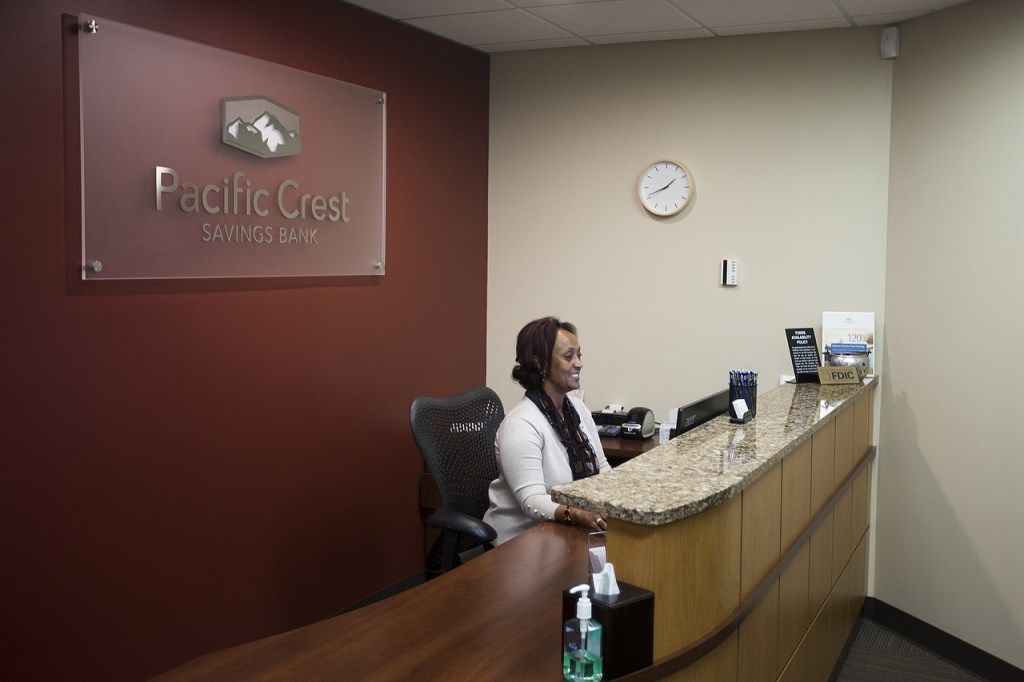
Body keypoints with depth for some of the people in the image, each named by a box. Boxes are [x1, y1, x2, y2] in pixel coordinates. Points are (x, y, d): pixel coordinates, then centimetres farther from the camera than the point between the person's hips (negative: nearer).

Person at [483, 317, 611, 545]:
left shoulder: (577, 408, 7)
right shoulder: (520, 425, -19)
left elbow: (601, 468, 11)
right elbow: (532, 501, -25)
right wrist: (578, 515, -42)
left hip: (567, 531, 8)